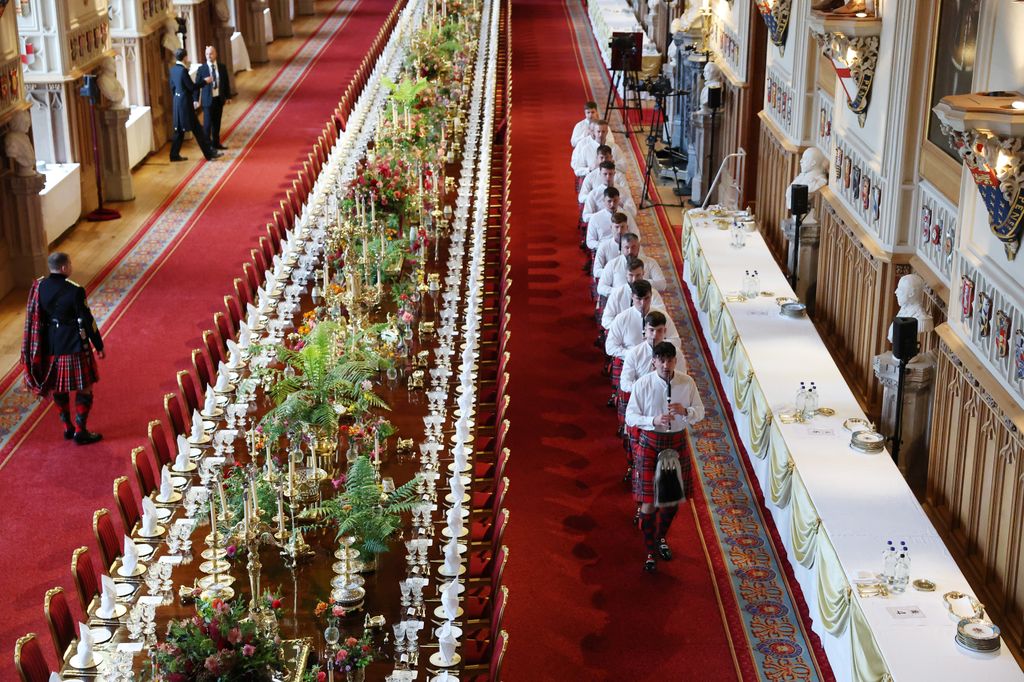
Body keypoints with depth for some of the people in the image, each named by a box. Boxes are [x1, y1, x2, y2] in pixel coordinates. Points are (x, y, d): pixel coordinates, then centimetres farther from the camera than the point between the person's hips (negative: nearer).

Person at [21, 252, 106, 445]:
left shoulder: (39, 287, -3)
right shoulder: (75, 290, -20)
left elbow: (34, 318, 5)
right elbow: (87, 320, -15)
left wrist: (43, 345, 18)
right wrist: (99, 345, -2)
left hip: (50, 345, 6)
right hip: (73, 346, -6)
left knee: (57, 387, 20)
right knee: (84, 388, 7)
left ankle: (67, 427, 31)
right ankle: (80, 432, 11)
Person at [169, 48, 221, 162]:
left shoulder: (173, 69, 5)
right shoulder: (183, 70, -20)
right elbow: (191, 87, -17)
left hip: (177, 101, 8)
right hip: (185, 102, -8)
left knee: (179, 130, 14)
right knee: (196, 128, -2)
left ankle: (175, 154, 17)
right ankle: (209, 153, 4)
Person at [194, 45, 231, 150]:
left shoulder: (222, 67, 5)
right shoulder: (202, 69, -5)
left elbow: (226, 82, 11)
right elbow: (197, 85, -3)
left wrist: (228, 96, 9)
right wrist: (196, 99, -6)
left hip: (219, 99, 4)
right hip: (208, 100, -4)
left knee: (217, 122, 11)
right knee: (207, 122, -3)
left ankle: (216, 143, 20)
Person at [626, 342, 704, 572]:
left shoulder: (687, 383, -8)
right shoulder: (643, 384, -14)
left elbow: (700, 412, 1)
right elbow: (630, 416, -9)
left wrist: (685, 411, -21)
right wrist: (654, 420, -26)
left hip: (677, 443, 3)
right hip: (649, 443, -3)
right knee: (648, 501, -3)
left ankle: (661, 538, 44)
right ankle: (650, 552, 15)